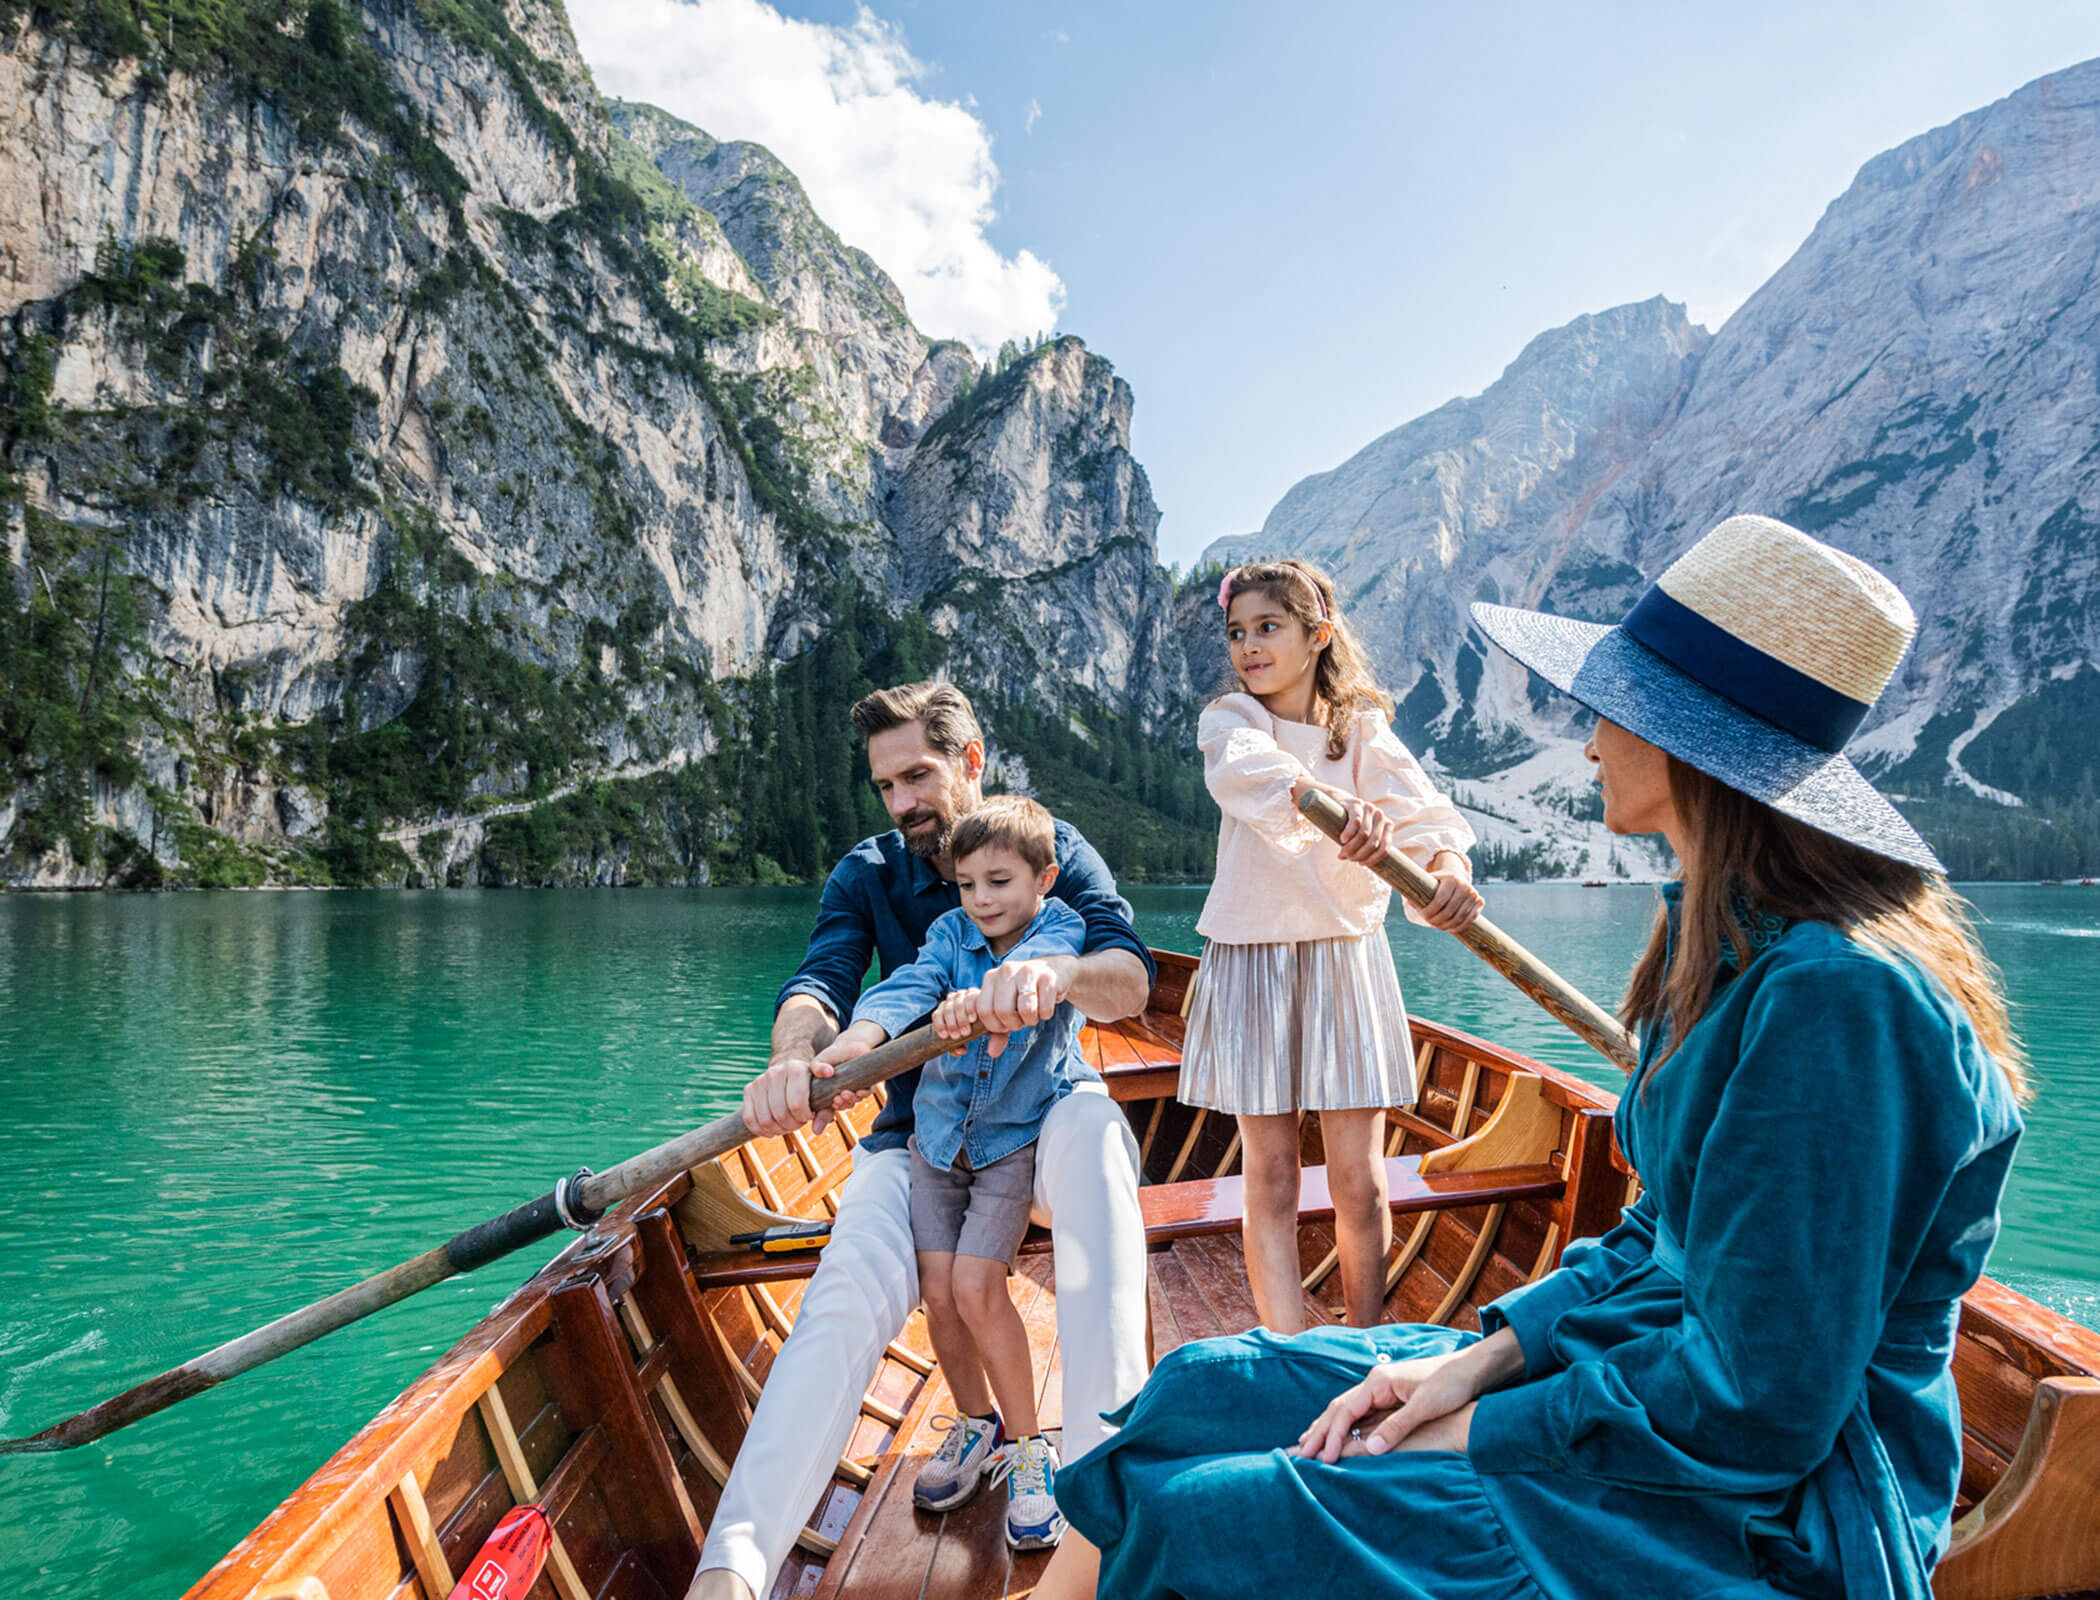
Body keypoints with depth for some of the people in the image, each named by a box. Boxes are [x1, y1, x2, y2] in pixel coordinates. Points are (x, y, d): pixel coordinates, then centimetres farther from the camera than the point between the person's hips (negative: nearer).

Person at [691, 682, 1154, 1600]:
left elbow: (1131, 979, -19)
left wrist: (1058, 974, -45)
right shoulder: (867, 876, 2)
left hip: (1041, 1116, -1)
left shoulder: (1057, 851, -3)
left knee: (1091, 1124, -37)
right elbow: (817, 984, -16)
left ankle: (1105, 1468, -43)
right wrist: (794, 1058, -42)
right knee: (848, 1294, -27)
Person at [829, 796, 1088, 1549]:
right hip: (939, 1134, 4)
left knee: (976, 1287, -13)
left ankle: (1027, 1444, 9)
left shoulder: (1062, 931, -10)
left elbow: (1037, 968, -35)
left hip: (1016, 1136, -4)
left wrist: (983, 995, -58)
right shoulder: (951, 932, -1)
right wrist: (850, 1049, -40)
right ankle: (977, 1423, 28)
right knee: (937, 1290, 2)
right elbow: (909, 986, -20)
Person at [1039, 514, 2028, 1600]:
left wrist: (1451, 1434, -14)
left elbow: (1752, 1411, -24)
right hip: (1668, 1371, 9)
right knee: (1204, 1390, 3)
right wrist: (1476, 1360, -2)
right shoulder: (1726, 944, 5)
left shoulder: (1837, 999, -26)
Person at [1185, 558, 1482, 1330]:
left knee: (1359, 1182, 4)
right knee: (1271, 1179, 5)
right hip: (1252, 960, -1)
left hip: (1348, 957, 1)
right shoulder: (1228, 718, -1)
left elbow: (1417, 805, -14)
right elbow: (1248, 769, -26)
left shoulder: (1363, 730, 4)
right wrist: (1330, 799, -47)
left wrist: (1447, 863, -37)